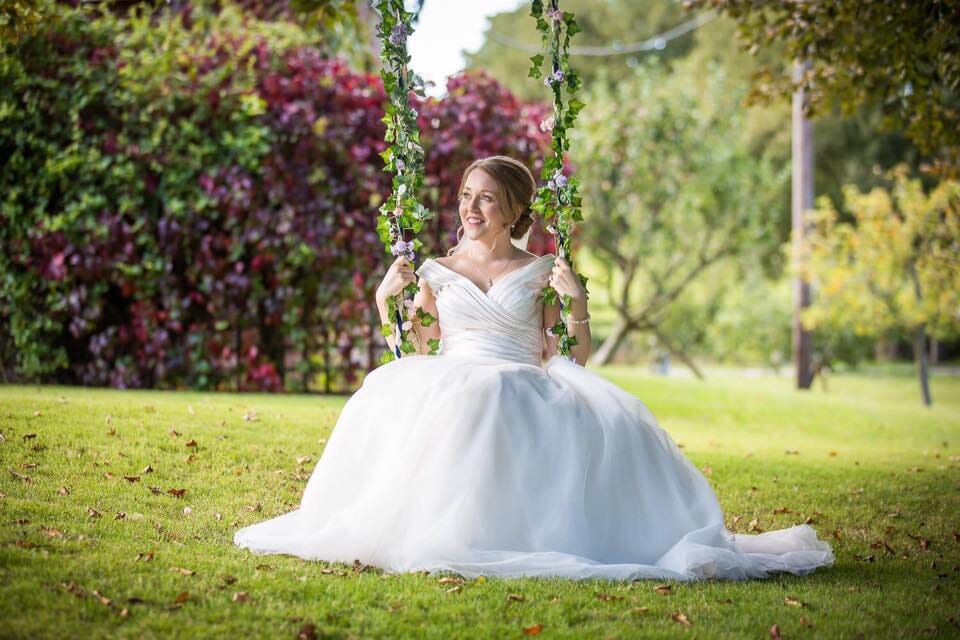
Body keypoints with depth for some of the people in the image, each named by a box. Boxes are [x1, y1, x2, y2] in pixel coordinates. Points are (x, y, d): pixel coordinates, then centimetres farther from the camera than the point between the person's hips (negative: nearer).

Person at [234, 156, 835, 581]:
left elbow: (575, 360, 11)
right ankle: (440, 531, -30)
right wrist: (386, 299, 1)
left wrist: (577, 303, -5)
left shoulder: (539, 273, 14)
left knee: (607, 419, -34)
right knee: (397, 394, -36)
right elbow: (410, 353, 15)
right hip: (450, 389, 0)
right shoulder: (437, 271, 18)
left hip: (528, 392, 0)